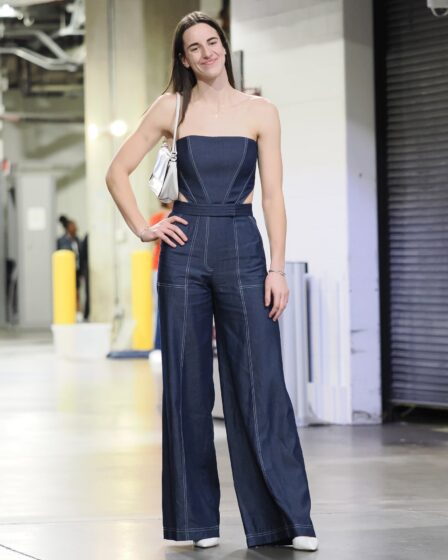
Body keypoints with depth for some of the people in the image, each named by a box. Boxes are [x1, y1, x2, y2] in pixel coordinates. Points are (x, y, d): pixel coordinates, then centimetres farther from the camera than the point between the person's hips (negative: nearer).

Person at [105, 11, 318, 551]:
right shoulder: (172, 108, 6)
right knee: (188, 385, 3)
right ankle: (198, 520, 12)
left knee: (261, 382, -5)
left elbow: (273, 195, 2)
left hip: (242, 248, -1)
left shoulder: (260, 112, 5)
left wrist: (277, 268, -5)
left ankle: (290, 519, -2)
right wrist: (143, 228, 0)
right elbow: (117, 171, 10)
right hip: (186, 248, 1)